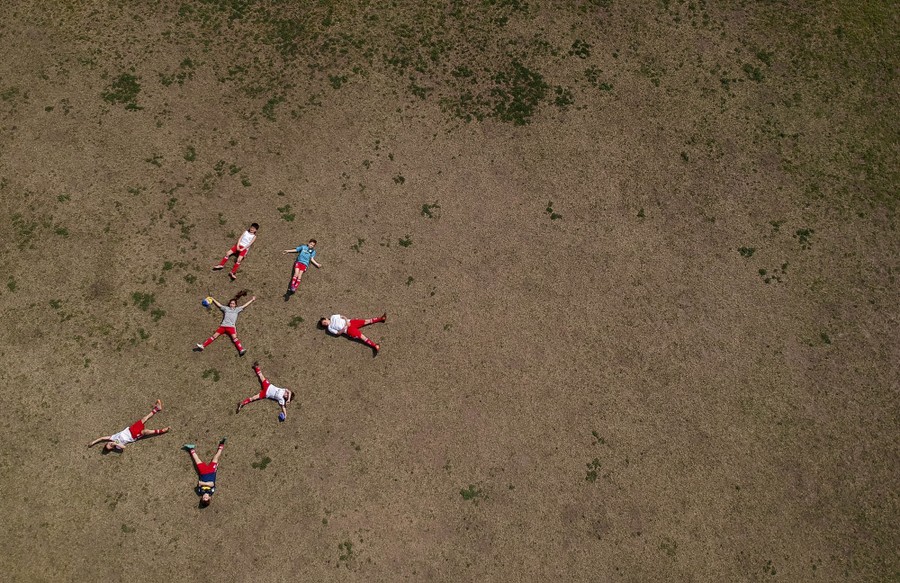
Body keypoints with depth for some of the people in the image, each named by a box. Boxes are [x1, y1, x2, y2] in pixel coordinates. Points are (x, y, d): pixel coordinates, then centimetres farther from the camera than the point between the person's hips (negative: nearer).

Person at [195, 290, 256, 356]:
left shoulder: (237, 309, 19)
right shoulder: (226, 308, 21)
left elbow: (245, 305, 23)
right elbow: (219, 305, 32)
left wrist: (252, 300, 26)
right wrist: (213, 299, 39)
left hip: (231, 327, -2)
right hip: (223, 326, 2)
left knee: (234, 337, -22)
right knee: (214, 336, -7)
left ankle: (241, 350, -39)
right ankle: (202, 346, -15)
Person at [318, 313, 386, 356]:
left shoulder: (333, 317, 14)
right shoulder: (330, 328, 2)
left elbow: (343, 317, 15)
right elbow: (338, 333, -4)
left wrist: (347, 321, -4)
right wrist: (344, 328, -16)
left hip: (350, 322, 5)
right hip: (348, 330, -5)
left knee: (366, 321, -1)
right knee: (361, 336, -21)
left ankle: (381, 318, 4)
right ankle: (375, 346, -34)